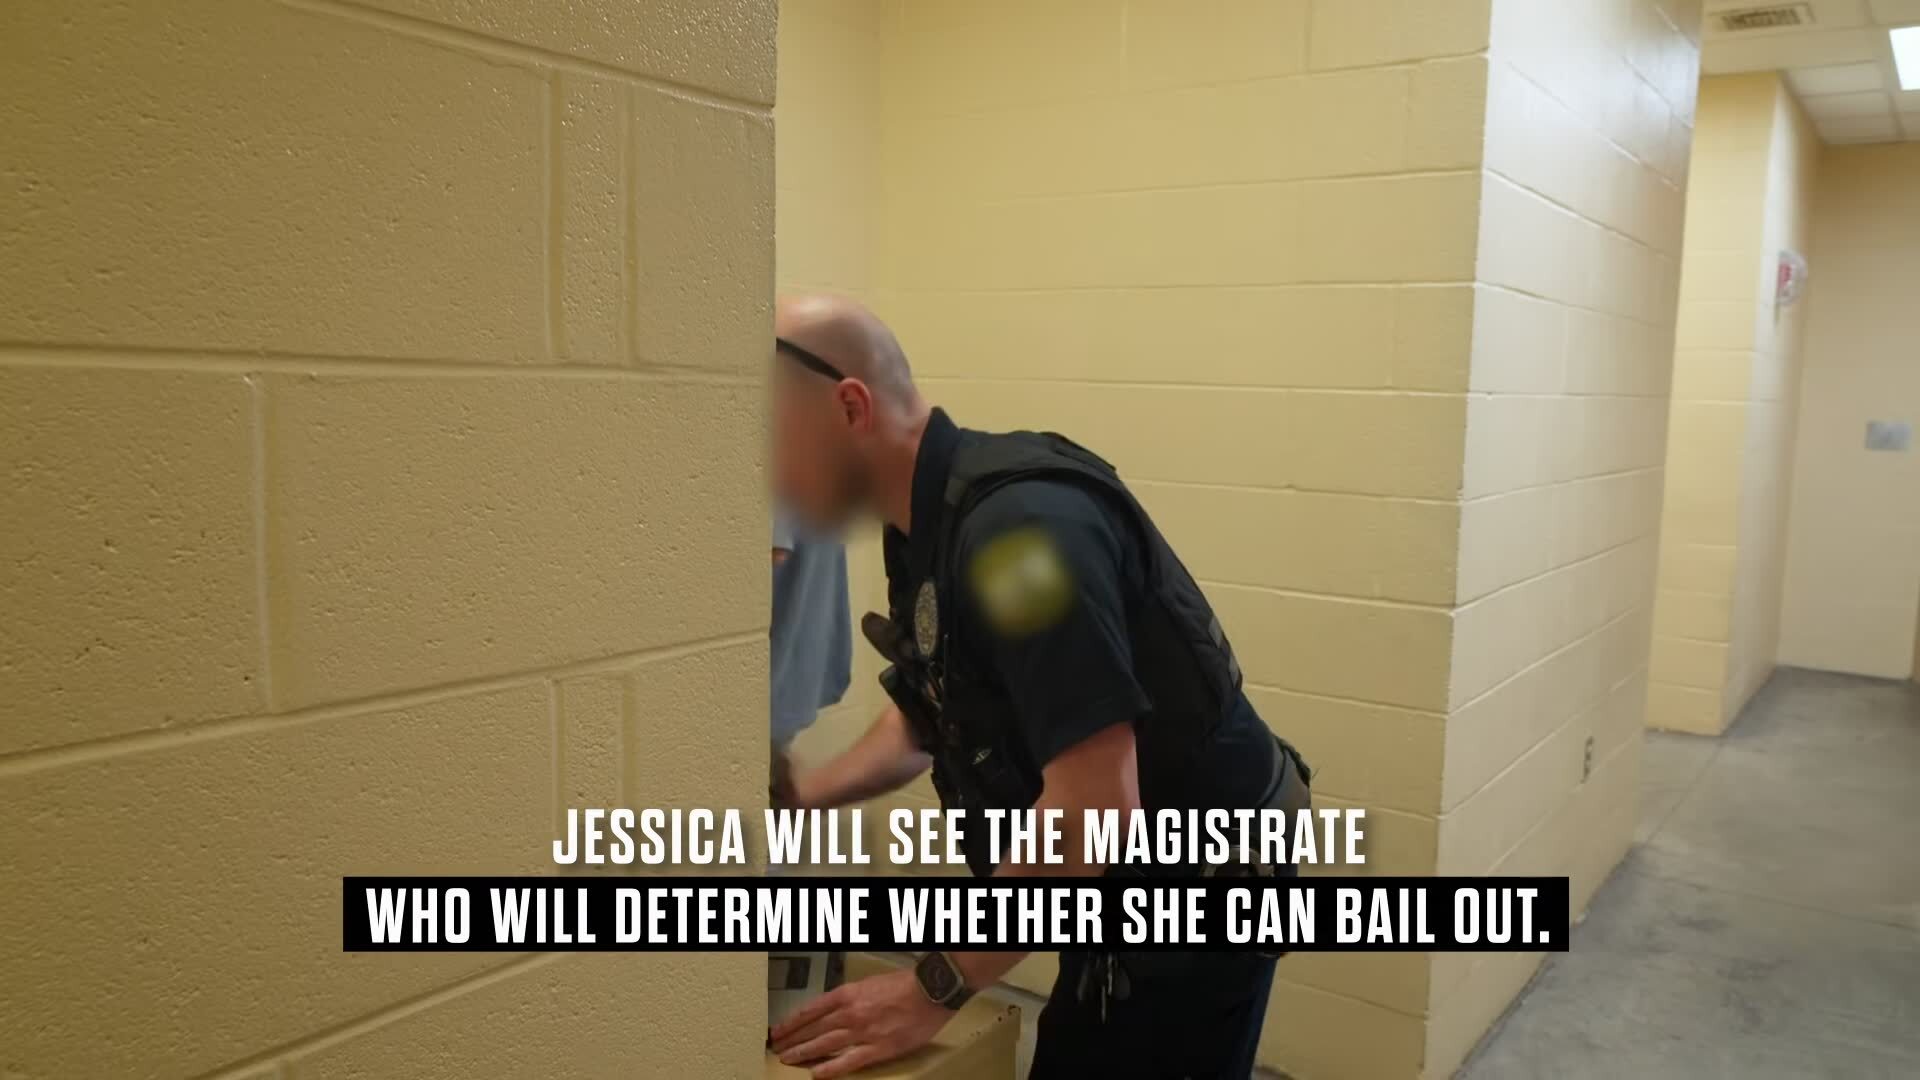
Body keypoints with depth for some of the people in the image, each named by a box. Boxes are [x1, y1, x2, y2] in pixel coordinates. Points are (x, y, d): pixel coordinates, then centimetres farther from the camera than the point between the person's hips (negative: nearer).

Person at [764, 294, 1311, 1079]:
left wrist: (933, 989, -24)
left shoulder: (1016, 522, -29)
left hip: (1199, 883, -9)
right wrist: (797, 798, 1)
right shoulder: (929, 523, 2)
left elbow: (1097, 806, -32)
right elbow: (925, 721, 15)